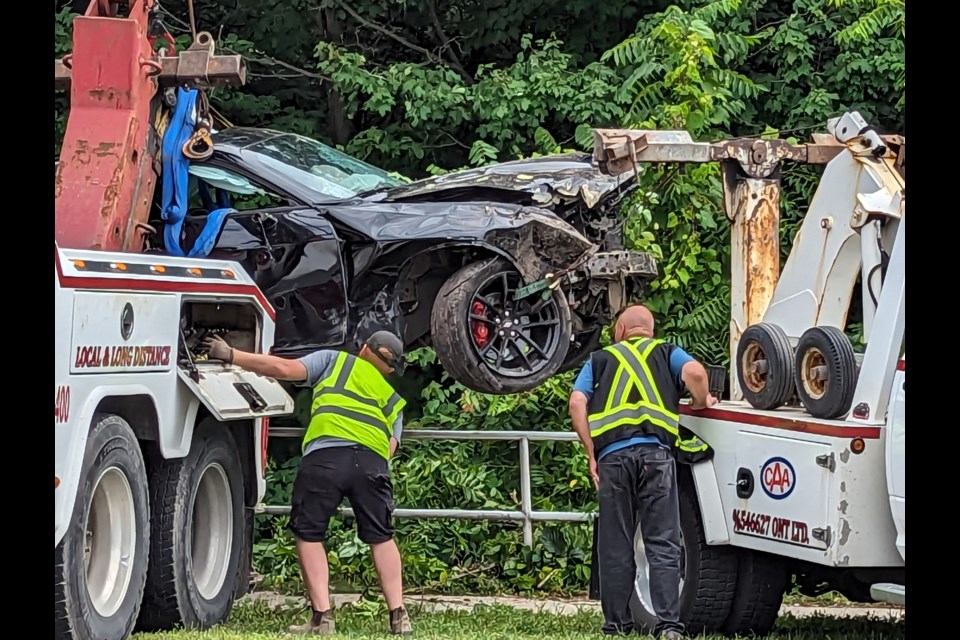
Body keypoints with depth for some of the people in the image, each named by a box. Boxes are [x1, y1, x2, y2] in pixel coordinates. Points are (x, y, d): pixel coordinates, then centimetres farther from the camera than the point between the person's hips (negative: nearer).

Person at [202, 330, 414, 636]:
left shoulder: (335, 360, 24)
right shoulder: (394, 398, 33)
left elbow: (286, 369, 12)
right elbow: (391, 445, 18)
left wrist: (231, 356, 16)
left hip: (326, 453, -3)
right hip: (374, 460, 3)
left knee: (308, 534, 8)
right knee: (381, 537, 17)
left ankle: (322, 617, 1)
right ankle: (398, 617, 12)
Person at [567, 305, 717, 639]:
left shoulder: (599, 360, 21)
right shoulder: (666, 352, 18)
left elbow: (577, 403, 6)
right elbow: (695, 373, -4)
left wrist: (592, 455, 8)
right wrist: (701, 402, 15)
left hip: (612, 455, 1)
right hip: (656, 452, -1)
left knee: (616, 545, 8)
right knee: (662, 544, -2)